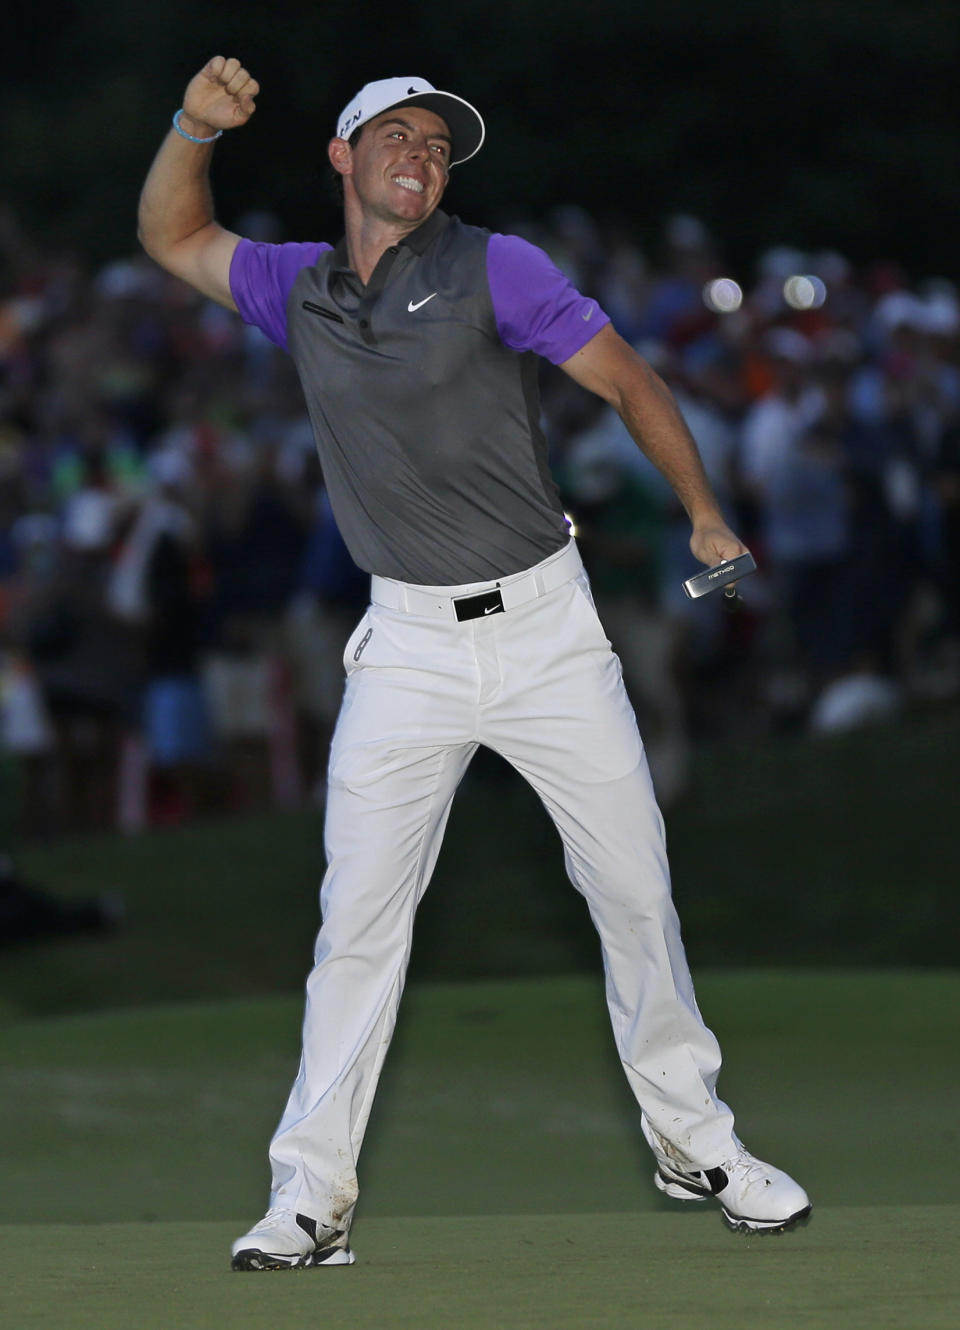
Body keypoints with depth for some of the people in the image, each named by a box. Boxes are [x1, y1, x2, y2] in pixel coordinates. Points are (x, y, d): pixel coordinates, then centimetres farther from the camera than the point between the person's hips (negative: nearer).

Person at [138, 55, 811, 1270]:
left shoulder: (493, 270, -3)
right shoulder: (299, 291, 9)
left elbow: (628, 382, -3)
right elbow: (171, 237, 20)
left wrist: (705, 518, -11)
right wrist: (196, 127, 2)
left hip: (547, 629, -2)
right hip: (408, 645, 2)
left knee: (636, 890, 2)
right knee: (358, 916, -5)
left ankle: (695, 1144, 18)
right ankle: (311, 1199, -2)